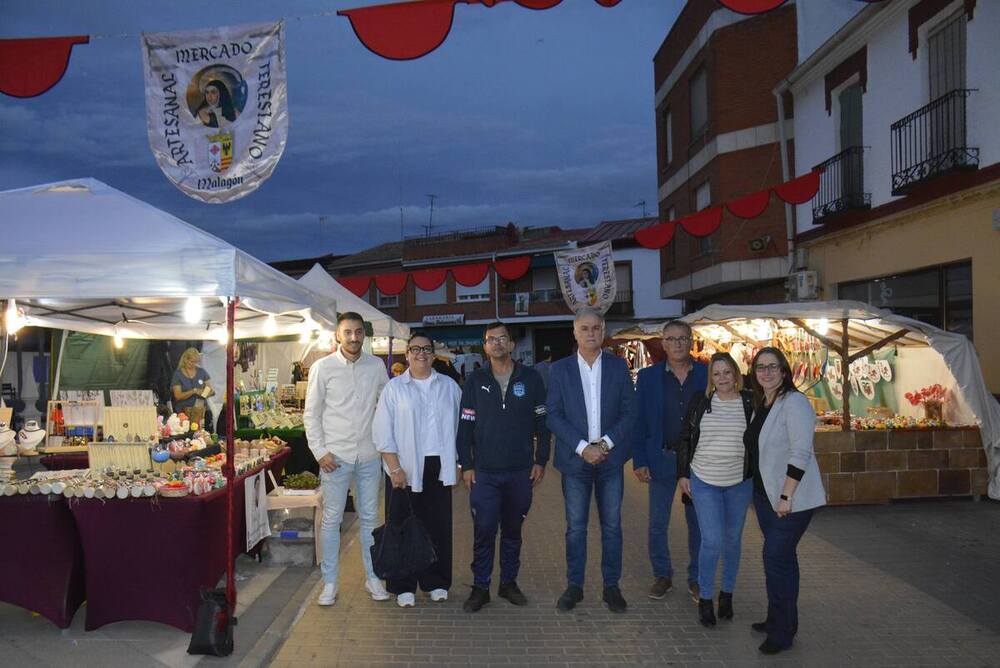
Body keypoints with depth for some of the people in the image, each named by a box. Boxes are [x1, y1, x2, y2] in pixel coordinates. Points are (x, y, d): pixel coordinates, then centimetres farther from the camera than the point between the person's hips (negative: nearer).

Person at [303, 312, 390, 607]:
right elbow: (311, 413, -2)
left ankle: (372, 577, 25)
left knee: (370, 517, 12)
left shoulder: (376, 365, 3)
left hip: (369, 455, 2)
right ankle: (330, 582, 18)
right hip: (335, 456, -2)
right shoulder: (322, 367, -4)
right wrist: (320, 452, -8)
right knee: (331, 519, 5)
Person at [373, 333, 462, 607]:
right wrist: (395, 468, -10)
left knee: (438, 524, 7)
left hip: (439, 466, 2)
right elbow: (383, 432, -4)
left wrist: (458, 463, 3)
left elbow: (459, 425, 8)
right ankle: (404, 586, 15)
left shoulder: (449, 386, 8)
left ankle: (435, 581, 21)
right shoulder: (394, 388, 0)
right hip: (405, 467, -2)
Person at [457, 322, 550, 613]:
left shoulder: (531, 378, 2)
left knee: (513, 530, 12)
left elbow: (542, 422, 4)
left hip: (521, 470, 1)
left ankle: (508, 582, 25)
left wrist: (540, 460, 0)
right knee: (484, 530, -1)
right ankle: (480, 587, 13)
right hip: (484, 472, -1)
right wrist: (466, 465, -1)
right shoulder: (475, 380, 3)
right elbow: (465, 425, 4)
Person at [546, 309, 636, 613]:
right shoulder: (560, 369, 0)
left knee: (612, 526, 9)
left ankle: (611, 586, 22)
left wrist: (605, 443, -12)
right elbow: (553, 415, -4)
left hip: (610, 458, 1)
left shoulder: (618, 367, 3)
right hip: (575, 460, -1)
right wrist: (582, 448, -13)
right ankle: (574, 585, 21)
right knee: (575, 527, 7)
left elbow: (629, 412, 0)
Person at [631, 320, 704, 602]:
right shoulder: (648, 377, -1)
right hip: (662, 459, 0)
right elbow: (638, 421, 0)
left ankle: (696, 578, 26)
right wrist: (639, 461, -6)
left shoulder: (708, 375, 0)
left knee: (698, 523, 11)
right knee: (657, 523, 7)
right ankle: (662, 575, 25)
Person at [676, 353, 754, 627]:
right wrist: (682, 474, 2)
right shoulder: (700, 401, -1)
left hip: (739, 483, 1)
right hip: (703, 481, -1)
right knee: (712, 541, -7)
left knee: (732, 540, 12)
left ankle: (727, 594, 31)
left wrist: (759, 479, 1)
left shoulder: (750, 403, -2)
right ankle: (704, 599, 9)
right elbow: (685, 438, 5)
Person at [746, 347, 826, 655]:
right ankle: (779, 620, 28)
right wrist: (757, 489, 15)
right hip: (765, 494, 8)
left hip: (791, 498, -8)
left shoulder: (794, 402, -15)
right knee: (781, 557, 16)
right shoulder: (760, 404, 10)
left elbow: (800, 452, -21)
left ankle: (782, 632, 5)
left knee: (776, 557, -7)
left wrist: (786, 496, -23)